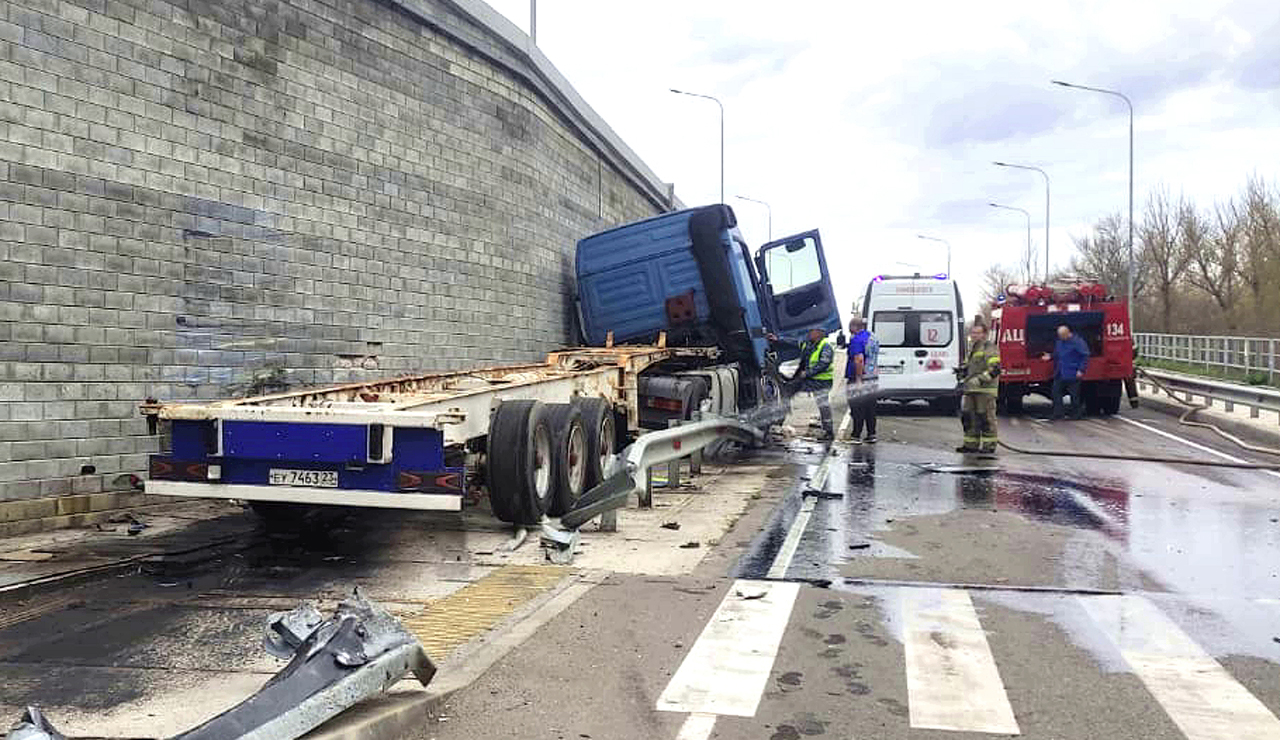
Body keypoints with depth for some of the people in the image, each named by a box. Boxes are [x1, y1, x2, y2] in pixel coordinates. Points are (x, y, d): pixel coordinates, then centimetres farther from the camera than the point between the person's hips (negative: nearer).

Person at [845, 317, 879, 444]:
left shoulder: (857, 339, -14)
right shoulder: (873, 337, 15)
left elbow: (859, 360, -25)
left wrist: (858, 379, -23)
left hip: (859, 380, -9)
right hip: (872, 378, 9)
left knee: (857, 409, -3)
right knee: (870, 408, 13)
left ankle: (856, 436, 0)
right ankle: (871, 435, 16)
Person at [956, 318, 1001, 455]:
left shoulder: (990, 349, -8)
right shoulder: (972, 349, 21)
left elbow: (994, 369, -18)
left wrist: (979, 380, -24)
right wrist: (963, 375, 14)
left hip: (985, 389, -9)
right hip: (971, 390, 9)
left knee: (986, 418, -5)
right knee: (968, 416, 9)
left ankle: (989, 445, 1)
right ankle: (971, 444, 17)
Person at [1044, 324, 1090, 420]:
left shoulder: (1077, 342, -12)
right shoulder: (1059, 342, 11)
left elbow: (1085, 356, -12)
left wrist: (1081, 370, -16)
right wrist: (1050, 356, 8)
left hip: (1072, 375, -7)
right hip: (1059, 374, 7)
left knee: (1074, 394, 2)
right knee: (1056, 392, 5)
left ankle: (1076, 414, 15)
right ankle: (1057, 413, 10)